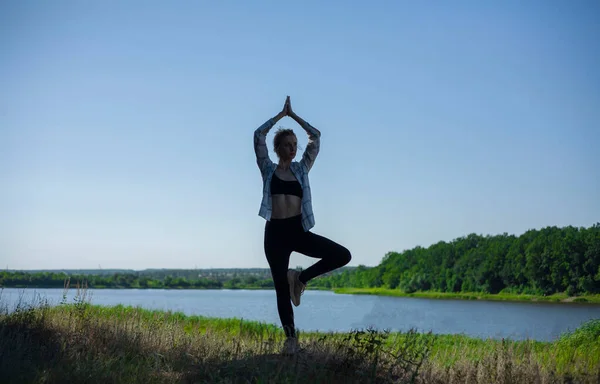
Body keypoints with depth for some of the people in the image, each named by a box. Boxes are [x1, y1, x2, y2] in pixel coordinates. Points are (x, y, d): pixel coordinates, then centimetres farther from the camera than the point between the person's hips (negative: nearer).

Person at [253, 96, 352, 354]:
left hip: (298, 230, 2)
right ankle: (290, 338, 13)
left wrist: (293, 115, 13)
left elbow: (316, 136, 11)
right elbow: (259, 135, -1)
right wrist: (281, 114, 7)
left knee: (342, 255, -15)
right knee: (281, 289, 0)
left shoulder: (302, 169, 12)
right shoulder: (268, 169, 7)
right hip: (275, 232, -2)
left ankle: (301, 278, 3)